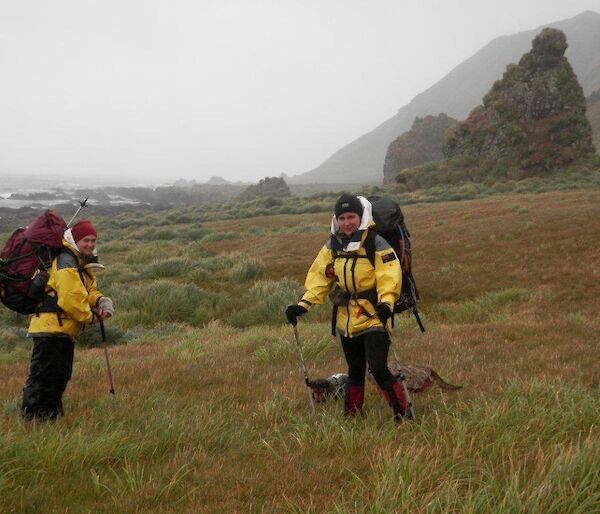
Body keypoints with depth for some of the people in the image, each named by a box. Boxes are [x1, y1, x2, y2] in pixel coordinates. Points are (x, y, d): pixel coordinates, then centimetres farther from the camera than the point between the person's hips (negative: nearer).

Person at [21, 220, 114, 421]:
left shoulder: (83, 265, 19)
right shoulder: (66, 261, -15)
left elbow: (89, 292, 20)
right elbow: (70, 298, -24)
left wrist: (103, 302, -2)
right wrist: (91, 316, -10)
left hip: (65, 331, 11)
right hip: (50, 329, -11)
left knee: (61, 375, 17)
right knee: (43, 375, -10)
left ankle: (52, 415, 27)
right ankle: (32, 416, -7)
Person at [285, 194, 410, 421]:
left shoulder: (376, 244, -11)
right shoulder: (332, 246, 5)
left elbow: (389, 277, -18)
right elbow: (319, 277, 6)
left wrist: (386, 303, -34)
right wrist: (304, 305, -5)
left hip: (373, 317, -6)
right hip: (346, 320, 6)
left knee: (378, 368, -17)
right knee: (355, 372, 17)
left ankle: (403, 413, -4)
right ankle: (351, 416, 29)